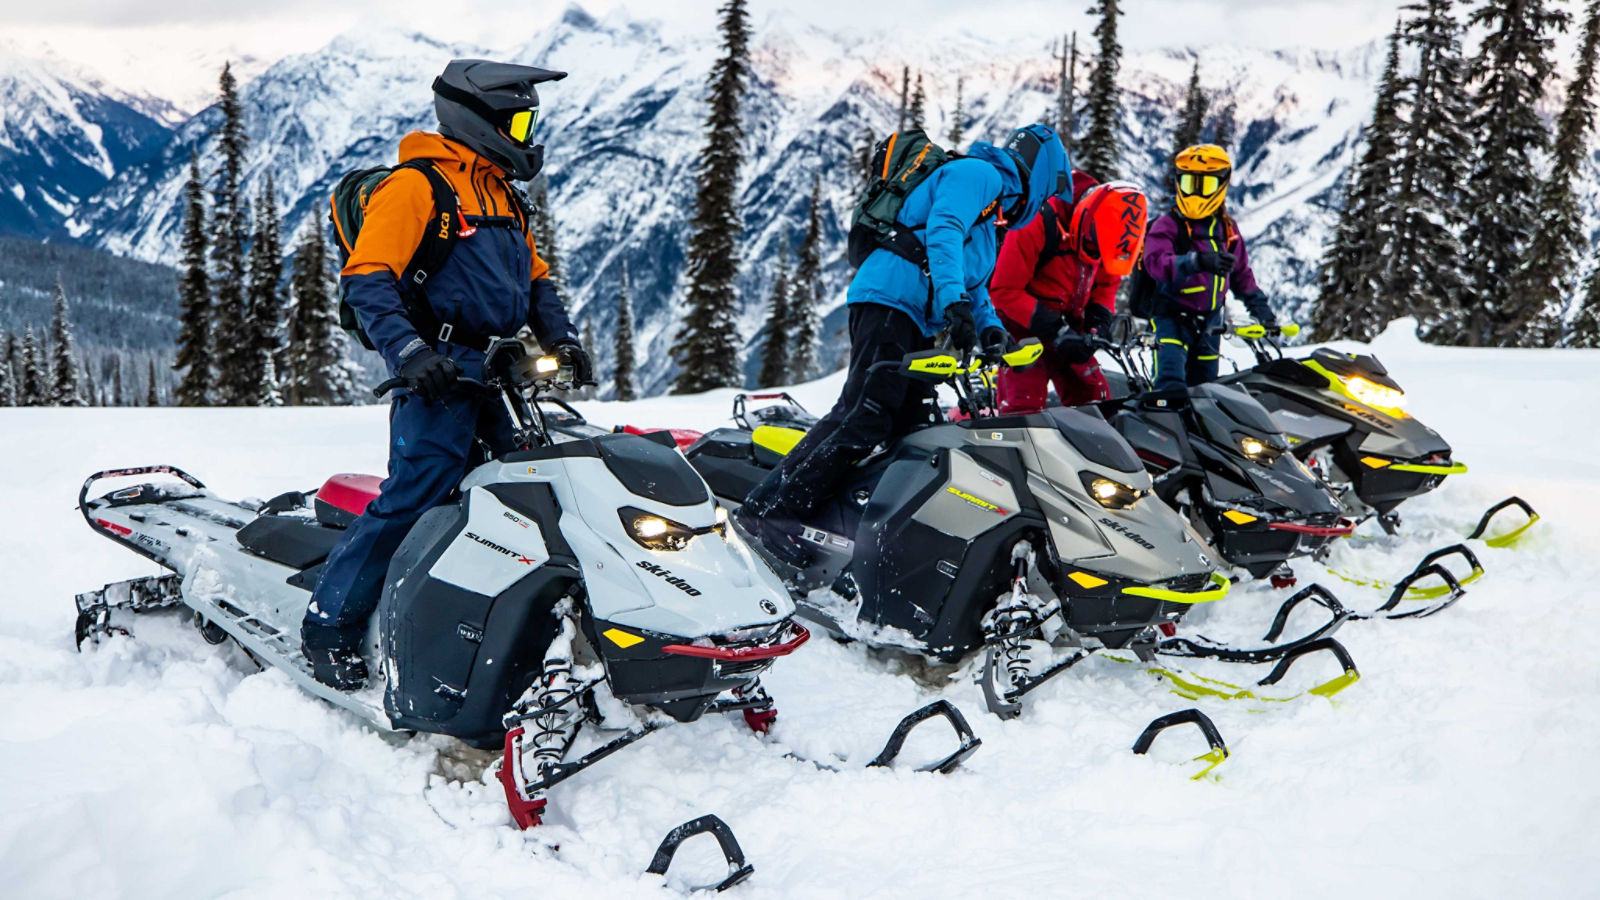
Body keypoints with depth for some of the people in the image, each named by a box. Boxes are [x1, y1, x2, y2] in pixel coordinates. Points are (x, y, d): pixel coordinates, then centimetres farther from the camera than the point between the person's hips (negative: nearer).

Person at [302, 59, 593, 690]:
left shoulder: (502, 196, 22)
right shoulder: (415, 186, -5)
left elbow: (535, 279, 28)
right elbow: (365, 279, -13)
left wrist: (559, 336, 10)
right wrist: (408, 351, -26)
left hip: (496, 373, 8)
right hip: (441, 371, -8)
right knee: (412, 497, -14)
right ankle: (329, 626, -2)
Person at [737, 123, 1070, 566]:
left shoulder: (990, 212, 31)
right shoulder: (978, 172, 0)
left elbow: (973, 282, 31)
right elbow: (942, 230, -18)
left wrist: (991, 329, 11)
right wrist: (955, 302, -30)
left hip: (916, 324, 11)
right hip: (890, 301, -11)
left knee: (911, 428, 4)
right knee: (864, 418, -20)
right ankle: (769, 508, -22)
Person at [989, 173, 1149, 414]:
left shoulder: (1109, 233, -3)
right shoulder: (1039, 223, -23)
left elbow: (1107, 282, 14)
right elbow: (1004, 291, -20)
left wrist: (1099, 317, -7)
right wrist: (1054, 330, -24)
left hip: (1070, 328, 6)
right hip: (1024, 329, -6)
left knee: (1096, 403, 1)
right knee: (1024, 410, -17)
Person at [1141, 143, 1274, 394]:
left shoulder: (1227, 228, 11)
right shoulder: (1168, 225, -9)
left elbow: (1241, 272, 23)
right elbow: (1155, 261, -28)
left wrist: (1259, 304, 17)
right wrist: (1198, 262, -42)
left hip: (1210, 322, 6)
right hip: (1172, 317, -6)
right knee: (1172, 384, -24)